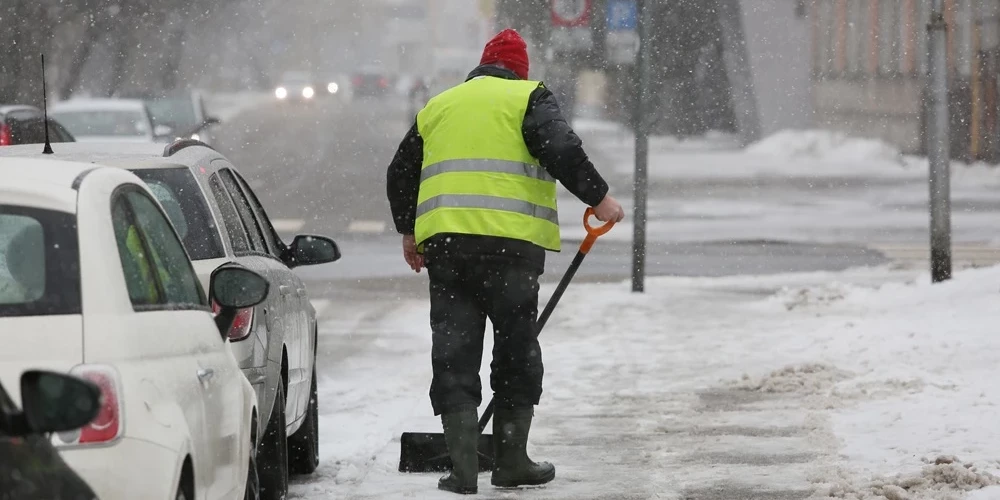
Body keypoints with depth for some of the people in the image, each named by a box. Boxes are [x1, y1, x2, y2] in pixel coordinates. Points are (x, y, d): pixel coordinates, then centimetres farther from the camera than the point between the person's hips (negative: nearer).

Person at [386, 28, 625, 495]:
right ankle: (511, 460, 12)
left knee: (454, 351, 4)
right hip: (511, 243, -4)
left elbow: (400, 175, 27)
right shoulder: (528, 99, 6)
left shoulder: (438, 106, 21)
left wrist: (409, 232, 40)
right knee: (516, 350, 8)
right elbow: (563, 151, -11)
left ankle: (463, 466, -4)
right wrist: (598, 198, 0)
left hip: (445, 241, 4)